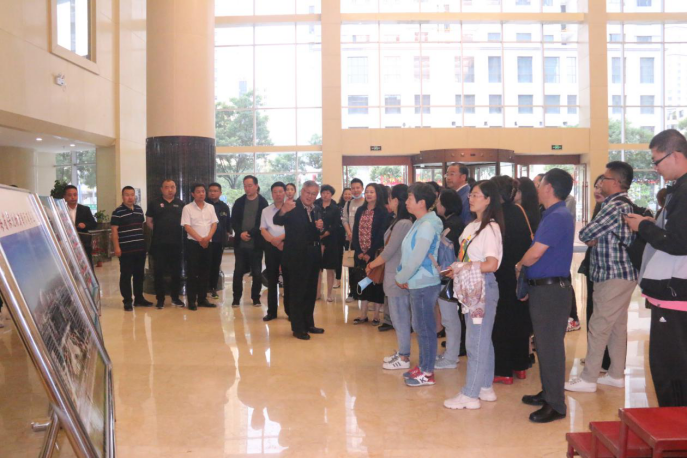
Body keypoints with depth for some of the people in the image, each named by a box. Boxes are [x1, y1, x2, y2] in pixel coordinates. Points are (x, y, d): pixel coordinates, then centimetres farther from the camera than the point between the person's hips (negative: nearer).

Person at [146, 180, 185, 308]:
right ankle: (160, 298, 11)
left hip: (176, 242, 2)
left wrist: (176, 231, 3)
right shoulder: (154, 203, 3)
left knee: (176, 271, 8)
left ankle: (175, 297, 20)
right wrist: (159, 231, 2)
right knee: (159, 271, 2)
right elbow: (149, 221, 7)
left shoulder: (181, 204, 8)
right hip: (159, 243, -2)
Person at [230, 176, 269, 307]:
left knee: (257, 272, 4)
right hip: (240, 243, 2)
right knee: (238, 271, 3)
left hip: (256, 243, -2)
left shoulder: (263, 202, 0)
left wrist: (250, 233, -14)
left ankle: (256, 298, 16)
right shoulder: (239, 202, 10)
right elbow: (234, 221, 6)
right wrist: (240, 233, -11)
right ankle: (236, 298, 13)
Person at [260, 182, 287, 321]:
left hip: (287, 245, -3)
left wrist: (280, 238, -18)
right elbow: (263, 230, 4)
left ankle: (290, 310, 8)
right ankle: (272, 311, 12)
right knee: (271, 279, 6)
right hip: (271, 246, 3)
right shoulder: (266, 211, 11)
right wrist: (274, 241, -11)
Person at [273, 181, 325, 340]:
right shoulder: (292, 207, -13)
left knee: (311, 291, 16)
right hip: (297, 256, -7)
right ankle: (298, 328, 11)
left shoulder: (316, 210, 8)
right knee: (298, 292, 2)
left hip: (313, 255, 7)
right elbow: (277, 221, -29)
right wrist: (283, 211, -50)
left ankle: (309, 324, 28)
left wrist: (321, 227, -8)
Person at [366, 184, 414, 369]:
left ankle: (404, 358, 11)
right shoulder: (399, 222, 10)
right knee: (400, 317, 17)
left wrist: (371, 265, -4)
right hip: (394, 275, 9)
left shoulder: (403, 224, -20)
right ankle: (402, 352, 28)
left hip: (398, 277, -9)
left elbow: (388, 252, -18)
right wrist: (375, 265, 7)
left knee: (400, 318, 1)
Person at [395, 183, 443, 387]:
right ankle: (423, 366, 29)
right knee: (420, 327, 17)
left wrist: (401, 278, -9)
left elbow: (417, 258, -22)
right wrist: (403, 277, 8)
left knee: (425, 328, 1)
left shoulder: (426, 226, -18)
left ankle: (427, 373, 12)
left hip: (424, 285, -9)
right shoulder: (420, 223, 11)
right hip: (417, 284, 9)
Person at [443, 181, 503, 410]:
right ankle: (485, 388, 26)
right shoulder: (471, 226, 13)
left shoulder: (490, 228, -13)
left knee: (476, 341, -3)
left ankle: (470, 395, 5)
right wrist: (455, 269, 0)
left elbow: (491, 264, -22)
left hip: (483, 287, -9)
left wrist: (463, 267, -18)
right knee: (482, 339, 16)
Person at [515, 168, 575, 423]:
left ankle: (556, 405, 5)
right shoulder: (553, 215, 14)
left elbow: (535, 253, -22)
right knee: (544, 344, 17)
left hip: (551, 289, -10)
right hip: (542, 287, 10)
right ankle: (548, 393, 29)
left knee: (550, 346, -3)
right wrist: (528, 279, 9)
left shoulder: (558, 217, -17)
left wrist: (520, 266, -3)